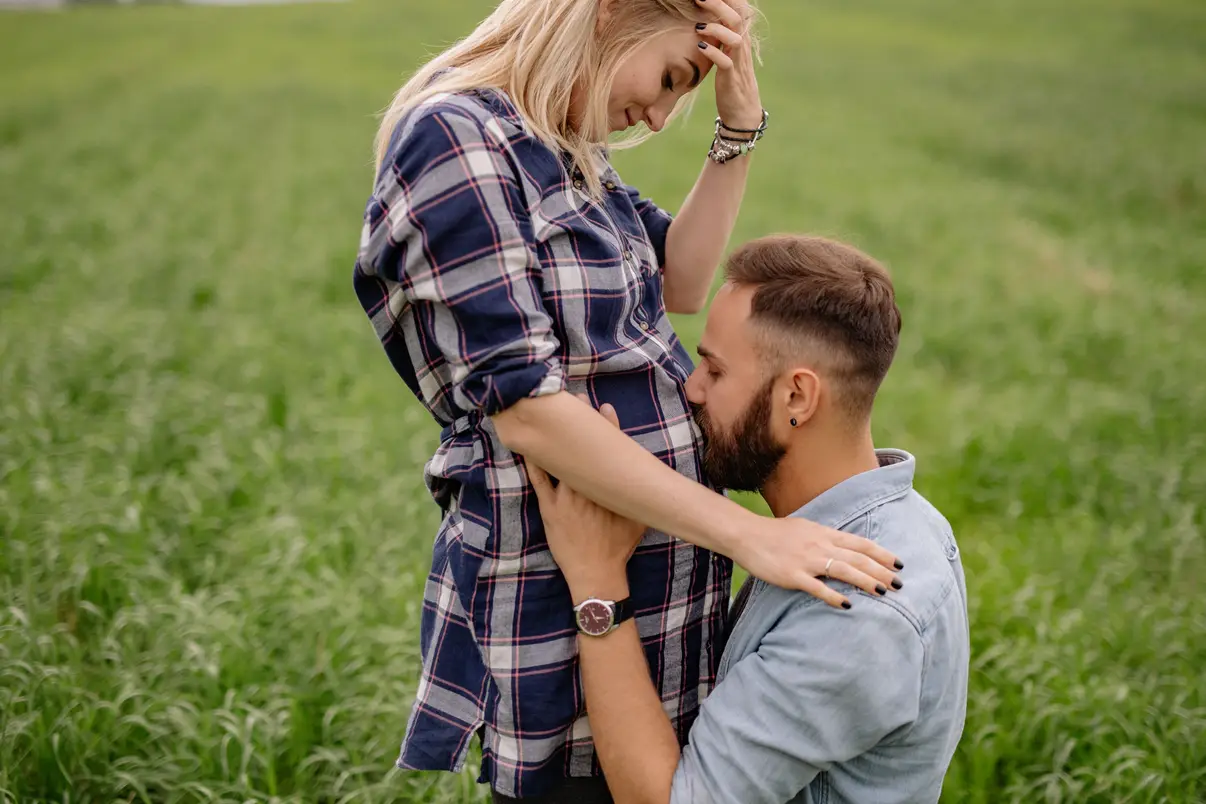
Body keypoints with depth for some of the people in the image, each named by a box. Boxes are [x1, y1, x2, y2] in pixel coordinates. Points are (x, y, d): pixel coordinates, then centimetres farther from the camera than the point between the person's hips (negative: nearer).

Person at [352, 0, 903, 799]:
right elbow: (525, 409, -25)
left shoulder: (559, 151, 10)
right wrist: (747, 533, -26)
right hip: (557, 605, -9)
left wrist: (740, 122, -1)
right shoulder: (453, 140, -19)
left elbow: (681, 282, 9)